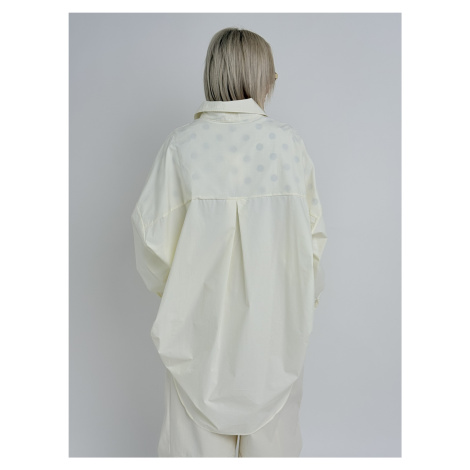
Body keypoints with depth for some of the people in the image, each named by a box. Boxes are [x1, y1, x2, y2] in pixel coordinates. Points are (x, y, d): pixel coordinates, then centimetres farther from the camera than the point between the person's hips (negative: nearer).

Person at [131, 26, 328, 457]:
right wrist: (306, 295, 13)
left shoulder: (182, 144, -10)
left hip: (202, 313, 0)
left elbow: (152, 228, -5)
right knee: (272, 426, 21)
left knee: (200, 426, 19)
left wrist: (168, 288, 12)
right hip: (274, 313, 1)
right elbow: (312, 229, -2)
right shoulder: (288, 141, -8)